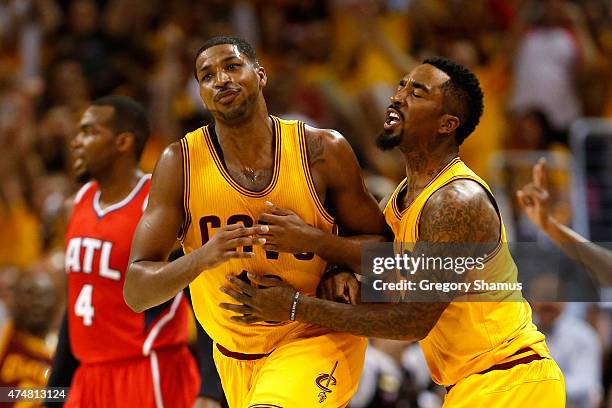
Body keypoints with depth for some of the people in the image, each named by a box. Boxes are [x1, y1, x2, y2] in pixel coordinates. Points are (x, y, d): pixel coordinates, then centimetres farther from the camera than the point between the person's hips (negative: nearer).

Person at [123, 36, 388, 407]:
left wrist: (314, 240, -20)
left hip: (318, 338, -3)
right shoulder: (180, 163, -9)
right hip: (236, 356, 3)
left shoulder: (323, 150, -9)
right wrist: (202, 257, -30)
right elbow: (136, 292, -11)